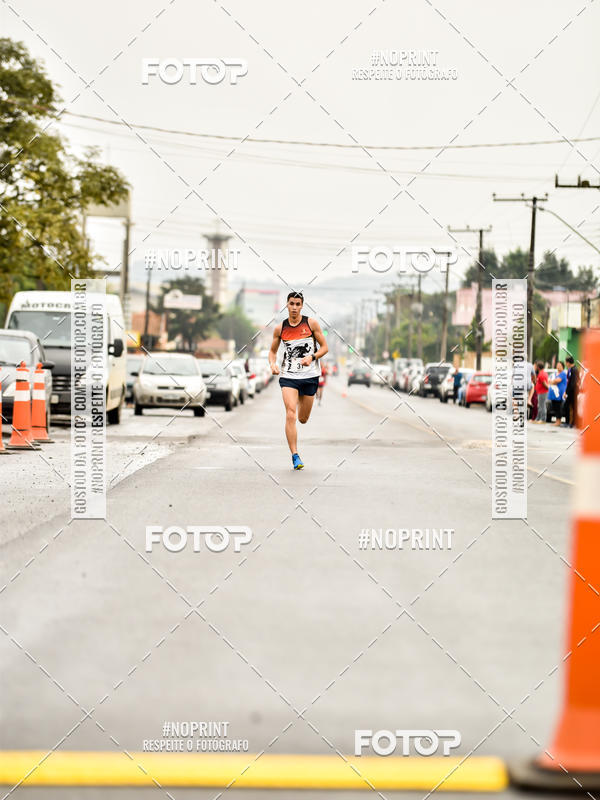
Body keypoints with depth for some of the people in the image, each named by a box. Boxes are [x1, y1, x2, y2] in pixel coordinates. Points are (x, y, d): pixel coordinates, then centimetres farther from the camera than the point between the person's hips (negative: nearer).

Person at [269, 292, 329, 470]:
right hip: (288, 376, 0)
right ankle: (295, 457, -17)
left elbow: (324, 348, 2)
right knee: (290, 415, -18)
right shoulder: (280, 328, 2)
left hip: (310, 376, 0)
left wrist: (312, 357, -16)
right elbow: (272, 351, 14)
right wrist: (273, 364, -6)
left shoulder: (311, 323, -2)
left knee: (303, 419, 11)